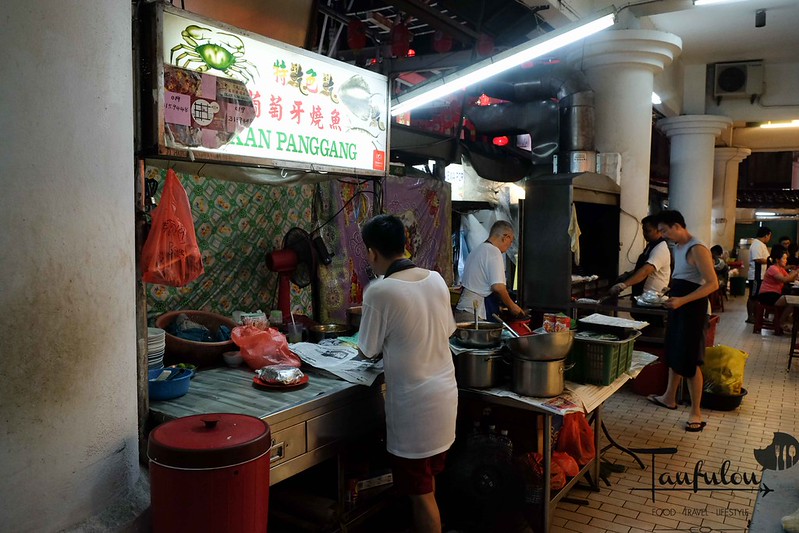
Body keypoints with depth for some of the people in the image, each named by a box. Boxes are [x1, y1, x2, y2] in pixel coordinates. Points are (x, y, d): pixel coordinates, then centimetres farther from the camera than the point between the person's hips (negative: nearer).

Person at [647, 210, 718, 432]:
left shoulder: (697, 249, -18)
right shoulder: (677, 247, 11)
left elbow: (713, 283, -23)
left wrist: (682, 300, -29)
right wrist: (670, 294, 12)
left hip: (692, 307, -9)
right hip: (678, 304, 9)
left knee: (689, 360, -5)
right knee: (674, 353, 19)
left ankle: (696, 413, 4)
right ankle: (669, 398, 34)